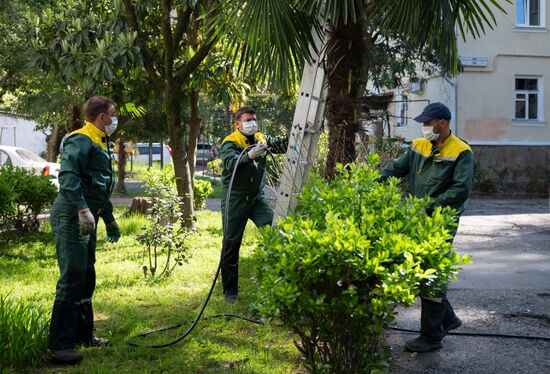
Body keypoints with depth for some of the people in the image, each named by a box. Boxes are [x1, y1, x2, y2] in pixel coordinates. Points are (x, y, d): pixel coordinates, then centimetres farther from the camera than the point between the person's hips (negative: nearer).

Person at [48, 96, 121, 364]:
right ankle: (60, 344, -5)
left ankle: (83, 334, 28)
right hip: (71, 219, -11)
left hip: (86, 220, 11)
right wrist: (82, 208, -37)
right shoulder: (80, 141, -12)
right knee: (72, 277, -11)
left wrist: (110, 220, 33)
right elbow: (68, 176, -27)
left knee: (86, 277, 16)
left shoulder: (100, 144, 21)